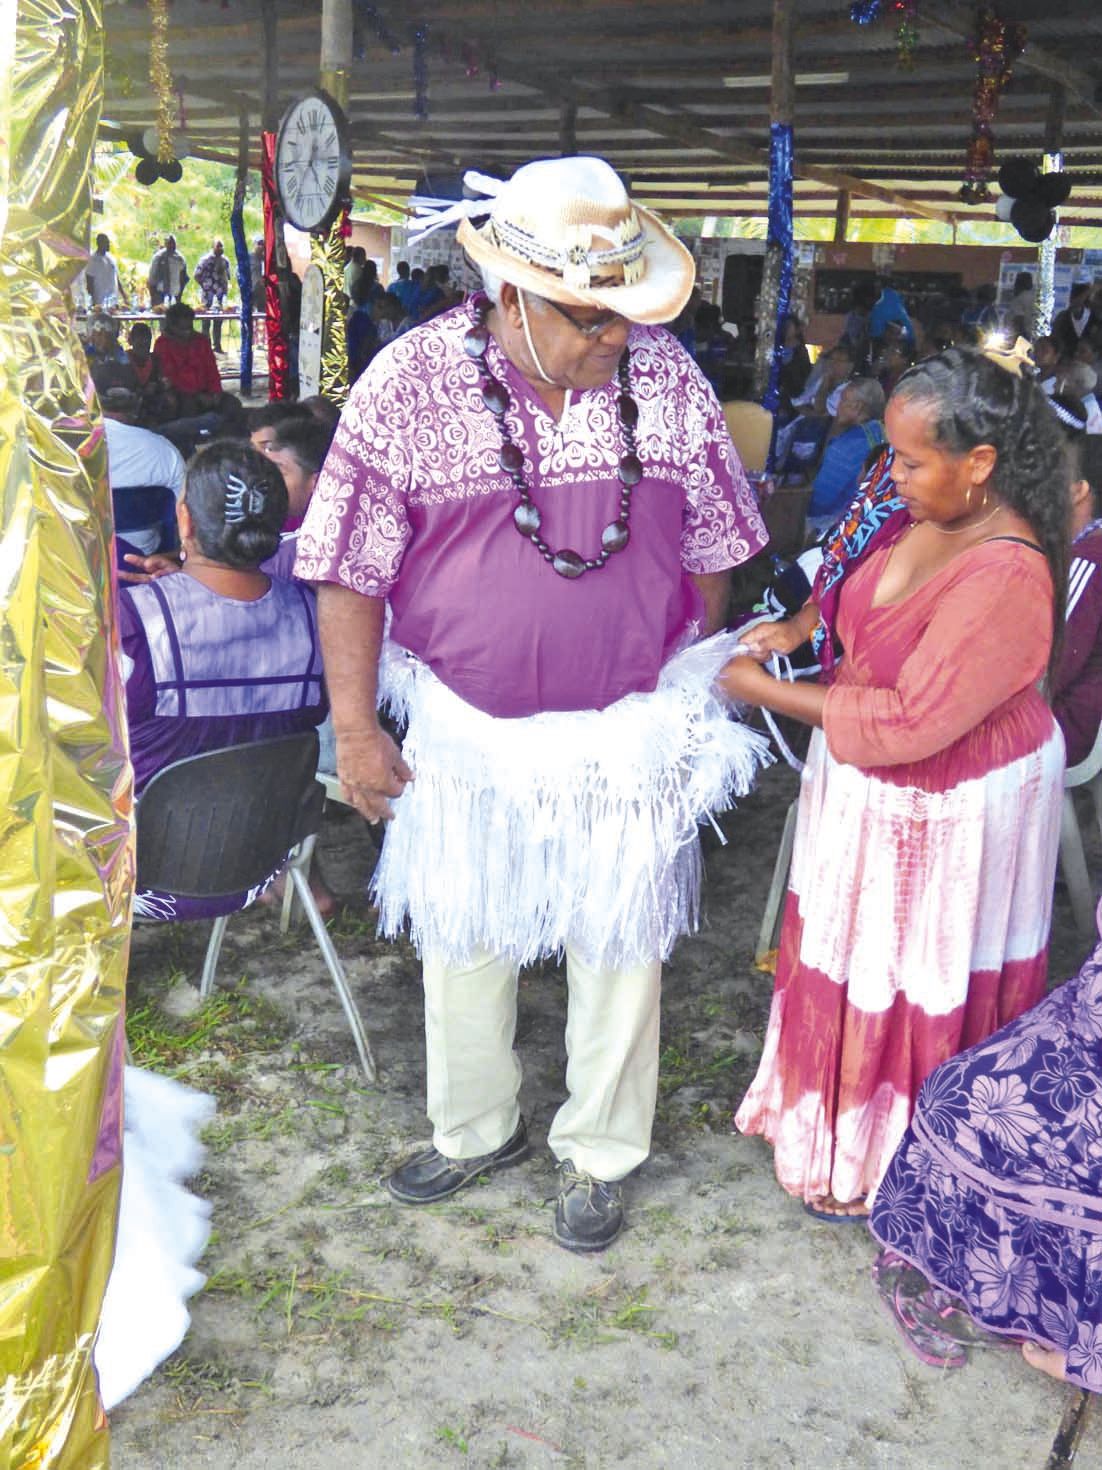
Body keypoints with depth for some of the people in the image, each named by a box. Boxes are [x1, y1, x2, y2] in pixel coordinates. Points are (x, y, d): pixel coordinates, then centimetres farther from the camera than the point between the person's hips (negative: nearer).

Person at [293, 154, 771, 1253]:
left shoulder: (665, 374, -7)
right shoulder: (412, 380, -13)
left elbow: (709, 551, 5)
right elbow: (352, 572, -7)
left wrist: (697, 700, 8)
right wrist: (355, 728, -8)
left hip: (631, 731, 1)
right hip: (467, 733, 0)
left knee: (621, 946, 12)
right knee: (461, 937, 16)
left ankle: (598, 1152, 35)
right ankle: (474, 1130, 41)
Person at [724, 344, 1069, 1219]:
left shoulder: (1005, 575, -33)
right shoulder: (915, 509, -9)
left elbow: (909, 721, -30)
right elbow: (853, 581, 14)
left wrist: (765, 691, -23)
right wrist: (800, 626, -6)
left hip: (947, 809, -8)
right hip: (870, 784, 8)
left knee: (910, 981, 12)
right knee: (849, 951, 24)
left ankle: (886, 1161, 37)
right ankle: (834, 1106, 49)